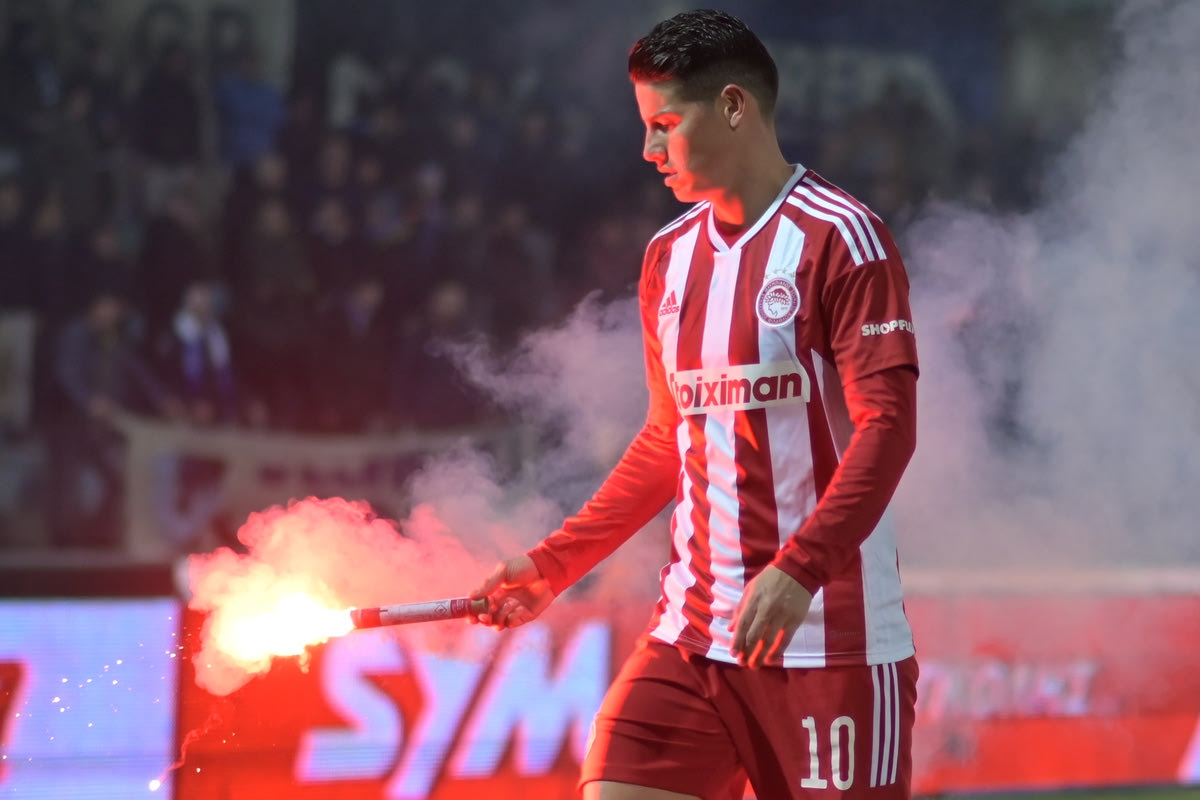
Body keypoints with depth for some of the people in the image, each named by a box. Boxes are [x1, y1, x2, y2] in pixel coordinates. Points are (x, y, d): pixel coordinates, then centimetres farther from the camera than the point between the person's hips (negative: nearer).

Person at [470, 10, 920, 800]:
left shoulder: (840, 238, -7)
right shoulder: (669, 258, 14)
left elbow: (887, 425, -15)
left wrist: (797, 571, -26)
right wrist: (553, 565, 18)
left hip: (831, 637, -6)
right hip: (691, 637, 6)